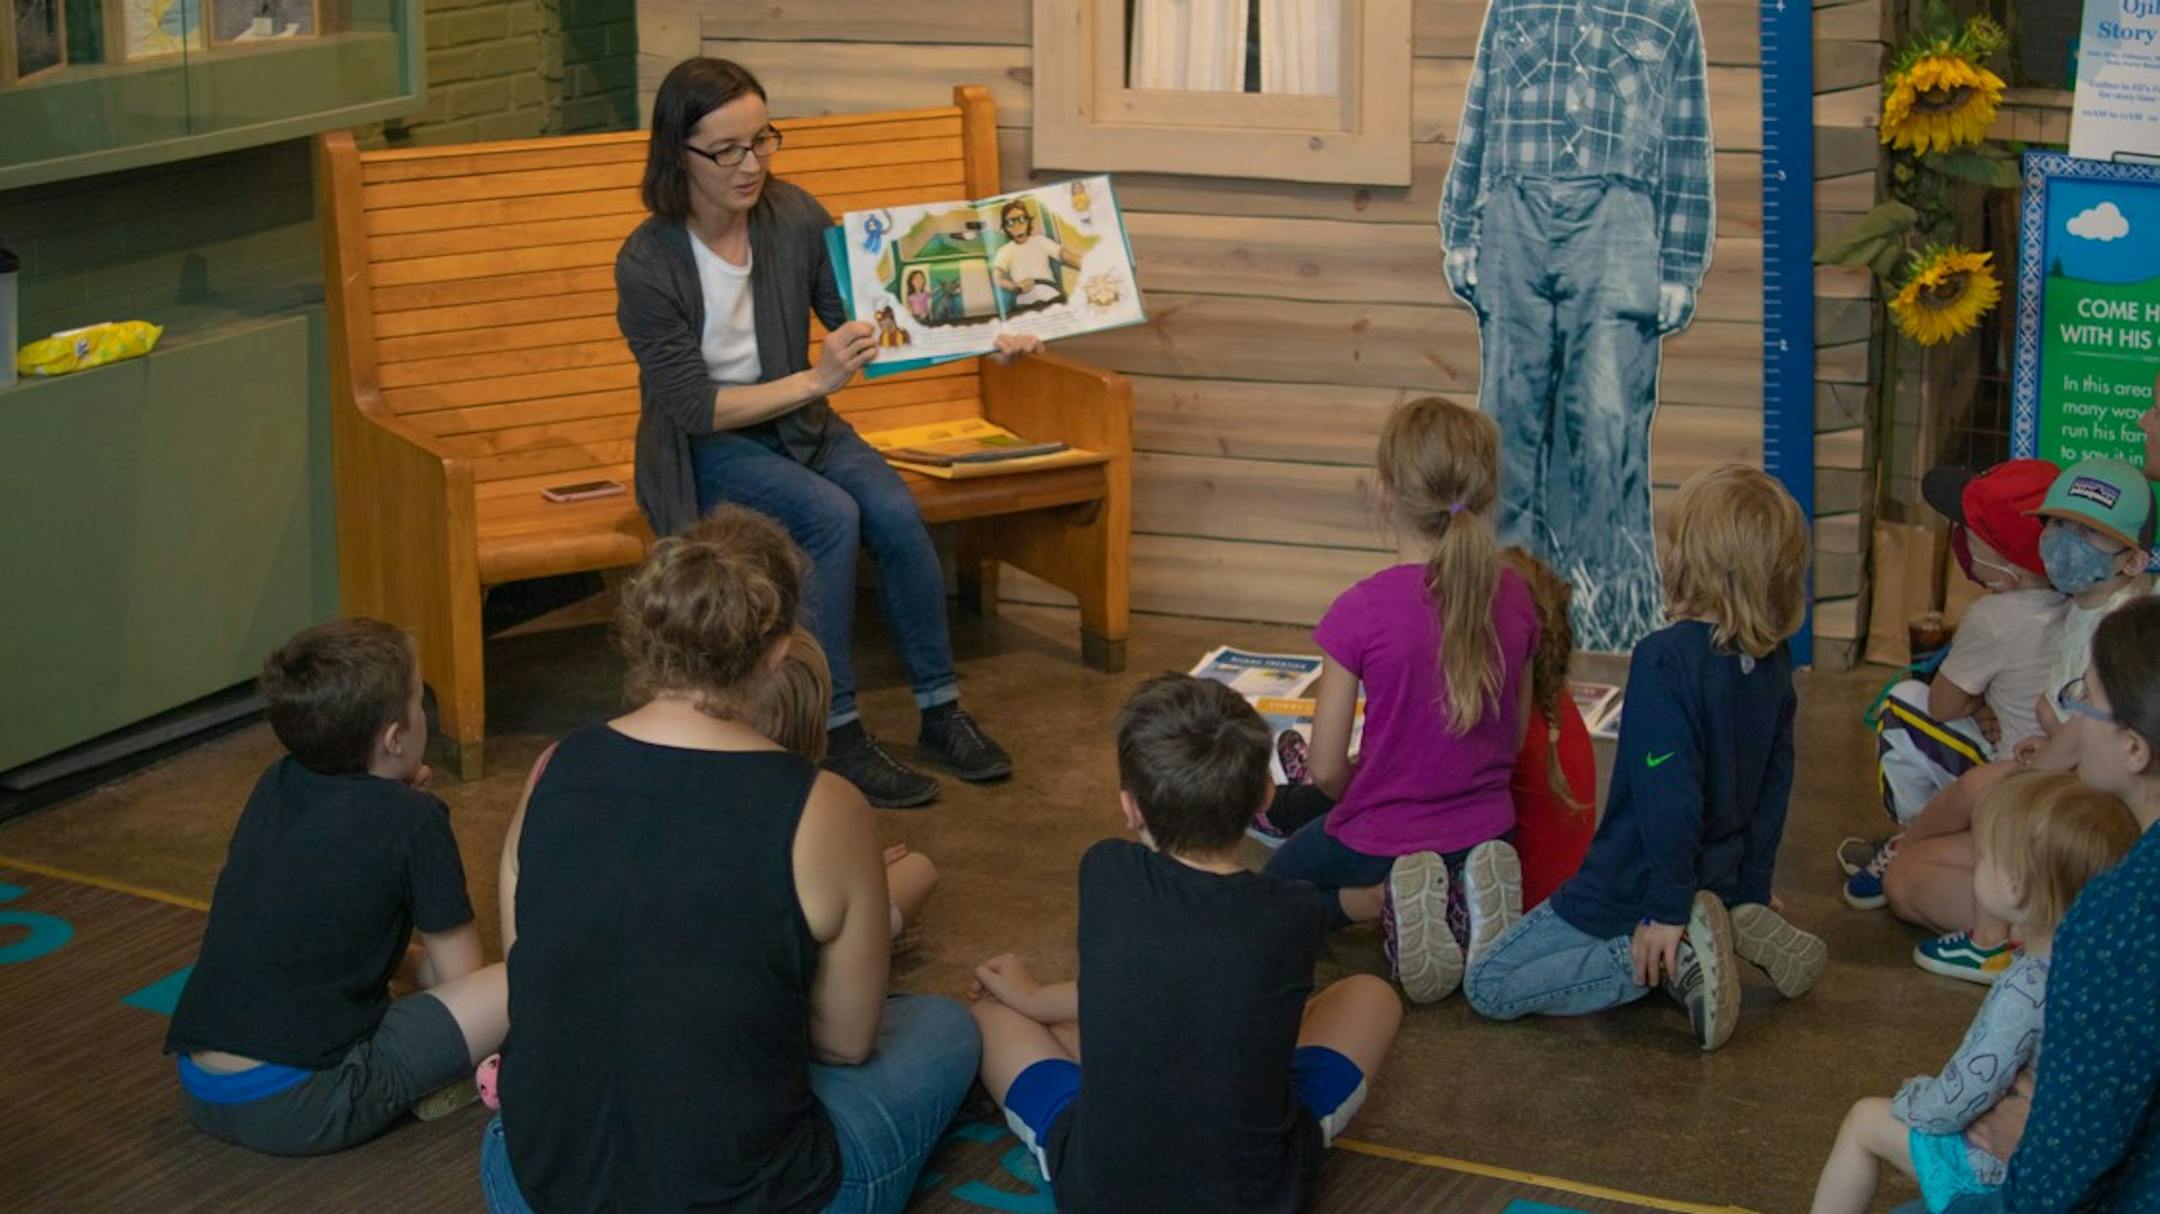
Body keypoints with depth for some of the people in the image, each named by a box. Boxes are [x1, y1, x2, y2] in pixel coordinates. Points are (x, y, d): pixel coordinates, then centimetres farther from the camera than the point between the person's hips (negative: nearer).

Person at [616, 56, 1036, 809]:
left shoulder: (794, 217, -6)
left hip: (800, 426, 4)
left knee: (897, 512, -23)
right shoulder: (647, 263, -18)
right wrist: (816, 380, -28)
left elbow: (863, 326, 1)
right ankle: (835, 738, -21)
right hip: (703, 451, -4)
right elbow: (694, 407, -19)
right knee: (832, 517, -30)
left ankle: (940, 712, -9)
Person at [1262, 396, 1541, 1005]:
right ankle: (1460, 900, 3)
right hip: (1487, 831, 4)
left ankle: (1380, 901, -4)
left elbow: (1326, 769, -15)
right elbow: (1515, 739, 4)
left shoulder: (1363, 610, -23)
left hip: (1380, 839, -4)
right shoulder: (1513, 597, -9)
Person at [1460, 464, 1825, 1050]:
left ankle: (1664, 959, -13)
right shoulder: (1773, 662, 0)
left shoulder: (1666, 658, -24)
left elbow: (1671, 795, -27)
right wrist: (1750, 896, 16)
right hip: (1717, 881, 8)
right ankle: (1738, 928, 7)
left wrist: (1667, 909, -22)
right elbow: (1774, 788, 8)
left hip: (1630, 889, -7)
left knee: (1488, 985, 0)